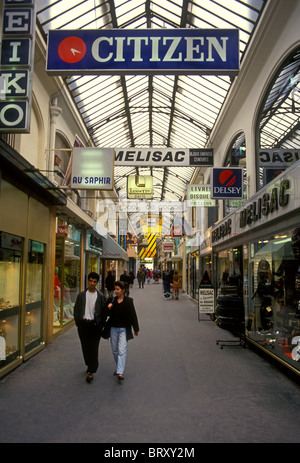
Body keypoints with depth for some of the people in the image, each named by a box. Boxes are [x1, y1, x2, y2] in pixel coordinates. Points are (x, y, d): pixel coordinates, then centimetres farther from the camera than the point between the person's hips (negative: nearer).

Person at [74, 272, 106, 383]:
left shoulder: (100, 296, 1)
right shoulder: (81, 295, 6)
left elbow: (103, 312, 2)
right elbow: (76, 310, 9)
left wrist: (100, 325, -4)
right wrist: (78, 322, 1)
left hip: (95, 324, -2)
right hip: (83, 324, 3)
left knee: (93, 348, -5)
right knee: (85, 347, 11)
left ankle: (91, 372, -2)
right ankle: (89, 365, 31)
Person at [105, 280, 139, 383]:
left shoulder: (128, 301, -7)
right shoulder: (112, 300, 3)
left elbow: (133, 315, -4)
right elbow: (108, 314, 10)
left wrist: (136, 329, -1)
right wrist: (109, 309, -13)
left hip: (124, 329, -4)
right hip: (113, 328, 5)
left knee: (122, 351, -12)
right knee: (115, 350, 14)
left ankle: (120, 373, -14)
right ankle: (119, 368, 33)